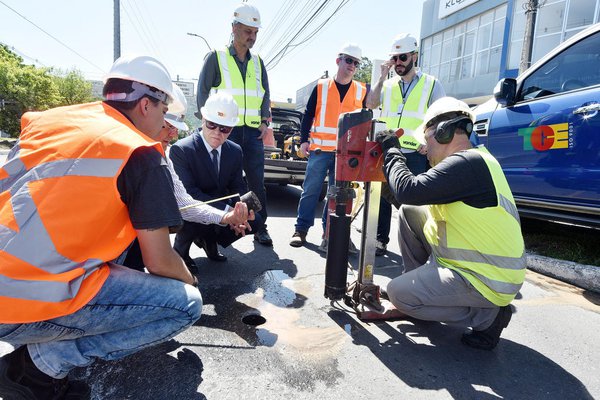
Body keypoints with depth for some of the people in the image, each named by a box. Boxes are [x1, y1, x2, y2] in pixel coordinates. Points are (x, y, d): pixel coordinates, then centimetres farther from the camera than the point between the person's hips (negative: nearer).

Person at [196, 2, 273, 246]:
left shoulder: (257, 63, 17)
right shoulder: (216, 57, 4)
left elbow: (265, 95, 20)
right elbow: (203, 91, 2)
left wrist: (265, 121, 7)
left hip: (253, 132, 4)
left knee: (257, 181, 1)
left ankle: (260, 227, 8)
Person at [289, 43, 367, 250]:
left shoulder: (362, 91, 9)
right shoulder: (321, 86, 5)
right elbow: (308, 115, 5)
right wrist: (304, 140, -1)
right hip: (320, 149, -1)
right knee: (310, 190, 0)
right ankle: (301, 229, 9)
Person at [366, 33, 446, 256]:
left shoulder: (431, 84, 5)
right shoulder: (388, 85, 15)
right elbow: (370, 104, -1)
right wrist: (382, 77, -4)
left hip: (416, 154, -3)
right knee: (383, 197, 8)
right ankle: (381, 241, 19)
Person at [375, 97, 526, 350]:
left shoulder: (468, 163, -23)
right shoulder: (472, 160, 9)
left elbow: (407, 190, -29)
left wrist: (392, 150, -13)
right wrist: (392, 152, 4)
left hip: (488, 281, -10)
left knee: (397, 293, -10)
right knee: (410, 213, 9)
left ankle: (486, 315, 1)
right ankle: (422, 284, 20)